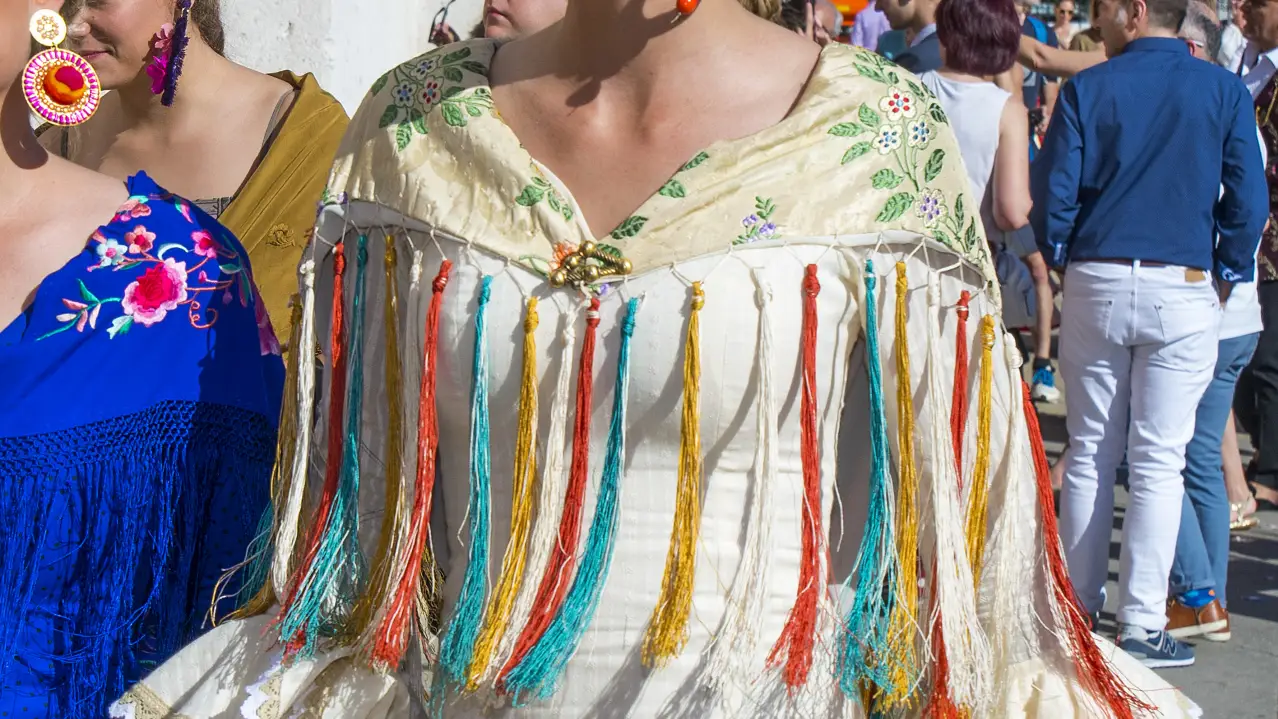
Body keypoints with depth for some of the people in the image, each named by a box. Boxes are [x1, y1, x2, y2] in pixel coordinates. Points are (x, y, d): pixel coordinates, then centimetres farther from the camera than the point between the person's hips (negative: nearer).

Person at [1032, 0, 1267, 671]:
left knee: (1089, 451, 11)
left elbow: (1053, 196, -3)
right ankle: (1141, 624, 1)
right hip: (1184, 289, -1)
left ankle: (1078, 605, 20)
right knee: (1158, 460, 1)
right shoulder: (1225, 91, 0)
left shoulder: (1086, 90, -2)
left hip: (1096, 283, 1)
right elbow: (1248, 200, -2)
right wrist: (1227, 275, 11)